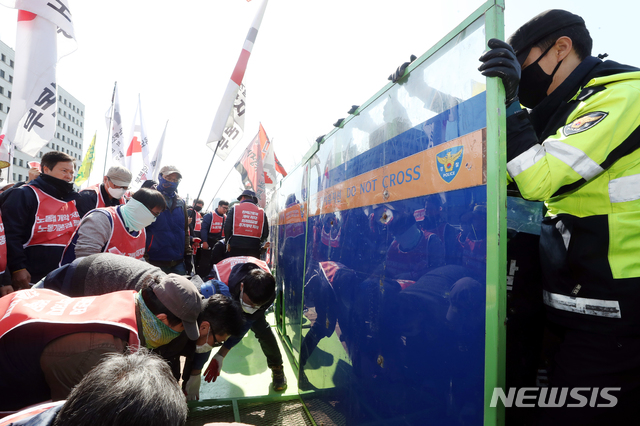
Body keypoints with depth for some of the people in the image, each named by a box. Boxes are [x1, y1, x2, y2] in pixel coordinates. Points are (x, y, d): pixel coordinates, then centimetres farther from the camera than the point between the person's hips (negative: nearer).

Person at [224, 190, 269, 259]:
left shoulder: (235, 208, 5)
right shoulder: (262, 212, 9)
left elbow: (227, 227, 0)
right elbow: (265, 233, 8)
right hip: (254, 249, 1)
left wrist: (228, 242, 11)